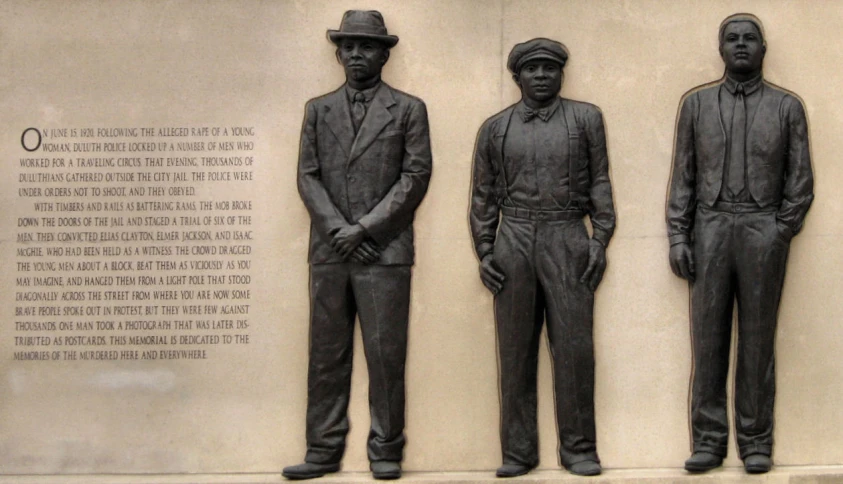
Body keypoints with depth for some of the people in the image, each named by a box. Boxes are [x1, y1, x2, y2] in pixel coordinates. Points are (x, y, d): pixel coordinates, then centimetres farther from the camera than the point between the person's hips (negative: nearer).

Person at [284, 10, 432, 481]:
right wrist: (338, 228, -7)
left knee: (385, 354, -2)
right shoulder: (318, 109, 15)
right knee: (326, 354, 4)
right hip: (329, 250, 3)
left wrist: (364, 227, -9)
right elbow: (308, 176, 8)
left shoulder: (408, 109, 6)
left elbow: (416, 176, -2)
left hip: (385, 250, -3)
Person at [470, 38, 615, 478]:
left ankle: (578, 448, 6)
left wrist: (600, 240, -3)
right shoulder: (495, 128, 12)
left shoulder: (585, 118, 9)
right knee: (515, 351, 3)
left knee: (574, 347, -3)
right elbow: (483, 195, 12)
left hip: (567, 241, -1)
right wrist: (484, 252, 4)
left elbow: (600, 182, 6)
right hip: (513, 242, 1)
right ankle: (518, 451, 9)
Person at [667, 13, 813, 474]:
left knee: (758, 339, 1)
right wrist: (678, 236, 0)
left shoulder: (787, 106, 9)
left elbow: (800, 180, 7)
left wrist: (779, 232, -4)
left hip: (763, 229, -1)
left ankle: (756, 441, 6)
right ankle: (708, 440, 3)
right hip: (710, 226, 1)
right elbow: (683, 175, 8)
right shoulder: (696, 103, 11)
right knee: (708, 337, -1)